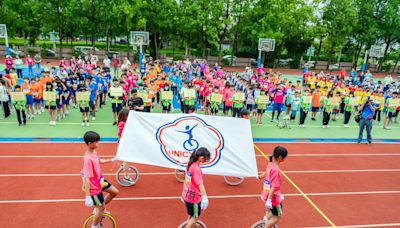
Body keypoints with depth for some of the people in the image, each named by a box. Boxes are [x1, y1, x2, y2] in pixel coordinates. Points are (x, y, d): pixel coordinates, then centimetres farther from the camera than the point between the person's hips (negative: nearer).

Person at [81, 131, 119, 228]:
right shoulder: (88, 159, -33)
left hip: (100, 181, 8)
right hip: (94, 186, -8)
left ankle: (99, 209, 33)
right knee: (100, 208, 7)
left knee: (115, 192, 18)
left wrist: (111, 160, 26)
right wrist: (87, 196, -34)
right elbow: (86, 178, -33)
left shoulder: (94, 152, -5)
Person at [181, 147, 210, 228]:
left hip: (187, 195, 8)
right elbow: (200, 184, -40)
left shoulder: (190, 165, -1)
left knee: (191, 215, 31)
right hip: (194, 197, -8)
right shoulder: (196, 168, -28)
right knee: (195, 217, 14)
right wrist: (204, 197, -50)